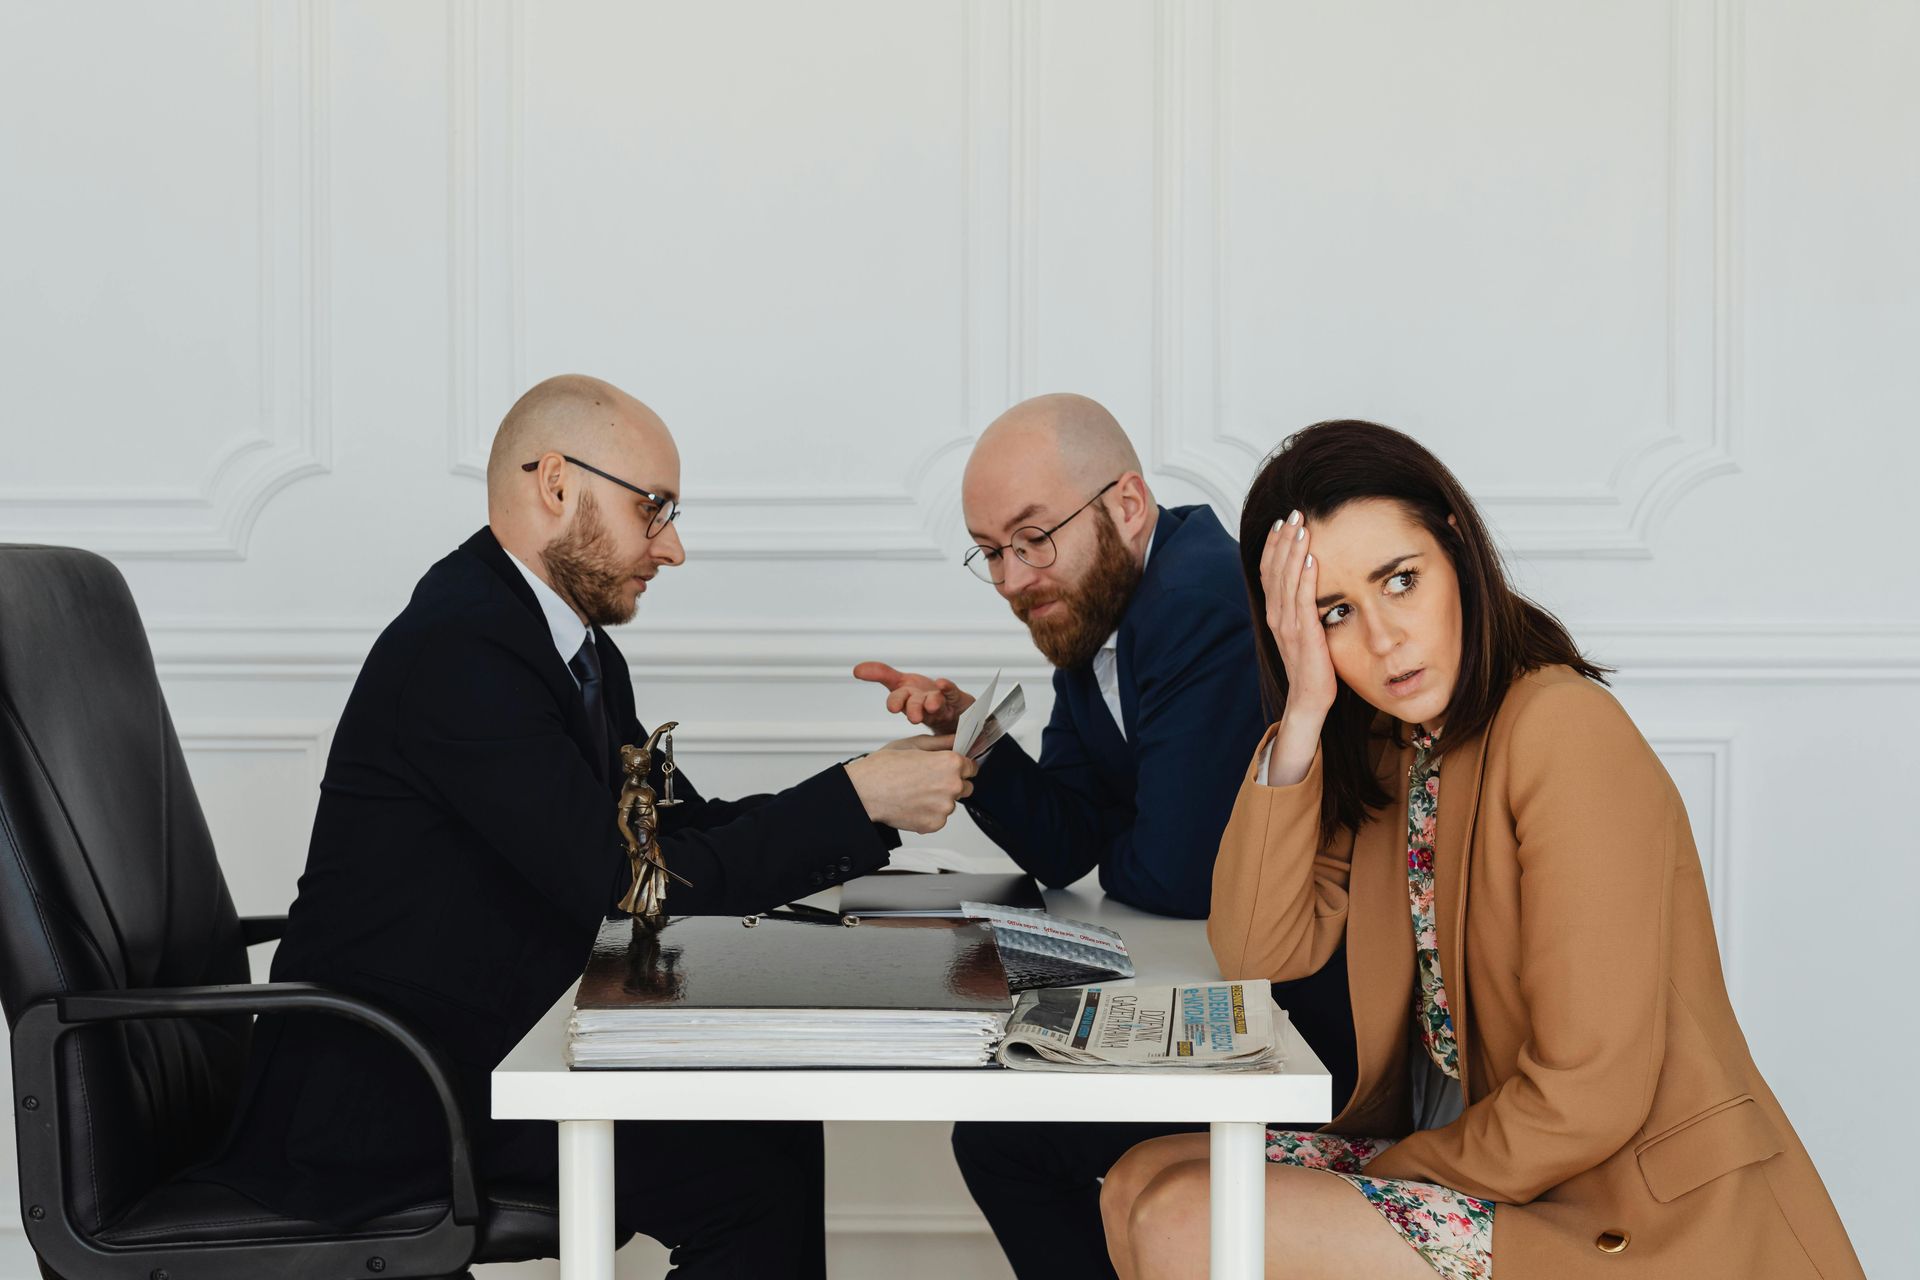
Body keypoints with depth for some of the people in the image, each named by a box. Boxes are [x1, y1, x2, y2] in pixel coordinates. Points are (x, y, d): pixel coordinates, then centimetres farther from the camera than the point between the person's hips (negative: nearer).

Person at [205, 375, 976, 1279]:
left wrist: (890, 793, -1)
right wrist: (859, 797, -19)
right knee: (759, 1169, -15)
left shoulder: (577, 649, 10)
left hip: (480, 1051, 10)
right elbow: (628, 882, -24)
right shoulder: (457, 648, -21)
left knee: (772, 1123, 5)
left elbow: (685, 828, 11)